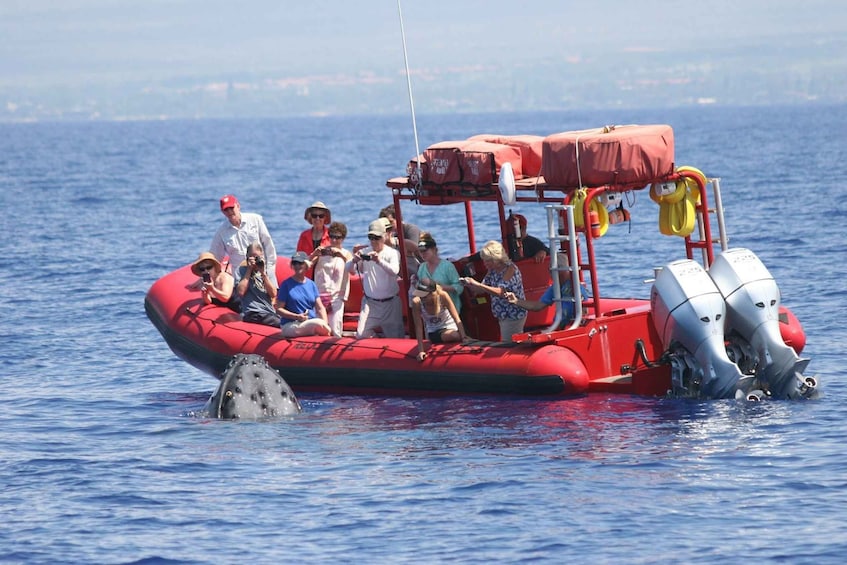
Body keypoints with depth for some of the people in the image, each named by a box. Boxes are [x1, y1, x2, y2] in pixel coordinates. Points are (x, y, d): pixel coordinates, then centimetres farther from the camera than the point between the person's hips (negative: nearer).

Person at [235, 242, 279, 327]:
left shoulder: (268, 271, 17)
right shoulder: (241, 270, 11)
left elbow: (273, 294, 4)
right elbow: (241, 291, -6)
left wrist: (263, 273, -1)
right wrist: (249, 270, 0)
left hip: (269, 313, 4)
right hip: (252, 315, -4)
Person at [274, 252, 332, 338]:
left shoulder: (311, 284, 15)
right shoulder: (286, 284, 1)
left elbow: (320, 308, 12)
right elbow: (278, 308, -2)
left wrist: (325, 325, -6)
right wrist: (297, 317, -14)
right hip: (290, 325, -4)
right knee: (319, 323, -32)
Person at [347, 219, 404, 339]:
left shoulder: (392, 253, -5)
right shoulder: (364, 253, 2)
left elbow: (394, 271, -24)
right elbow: (349, 269, -7)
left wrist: (379, 261, -41)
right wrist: (354, 260, -31)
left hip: (390, 302, -1)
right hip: (370, 302, 1)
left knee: (395, 337, -2)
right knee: (361, 335, -8)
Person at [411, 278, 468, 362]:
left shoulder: (442, 296, -25)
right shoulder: (417, 302, -24)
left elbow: (457, 319, -24)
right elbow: (418, 327, -21)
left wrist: (464, 338, -33)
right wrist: (420, 351, -25)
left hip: (448, 327, 1)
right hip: (433, 333, -1)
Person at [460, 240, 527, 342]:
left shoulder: (510, 269, -17)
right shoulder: (493, 270, 7)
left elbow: (501, 292, -26)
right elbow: (481, 289, 8)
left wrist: (477, 284, -30)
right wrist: (469, 284, -13)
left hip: (514, 317, -8)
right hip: (503, 316, 8)